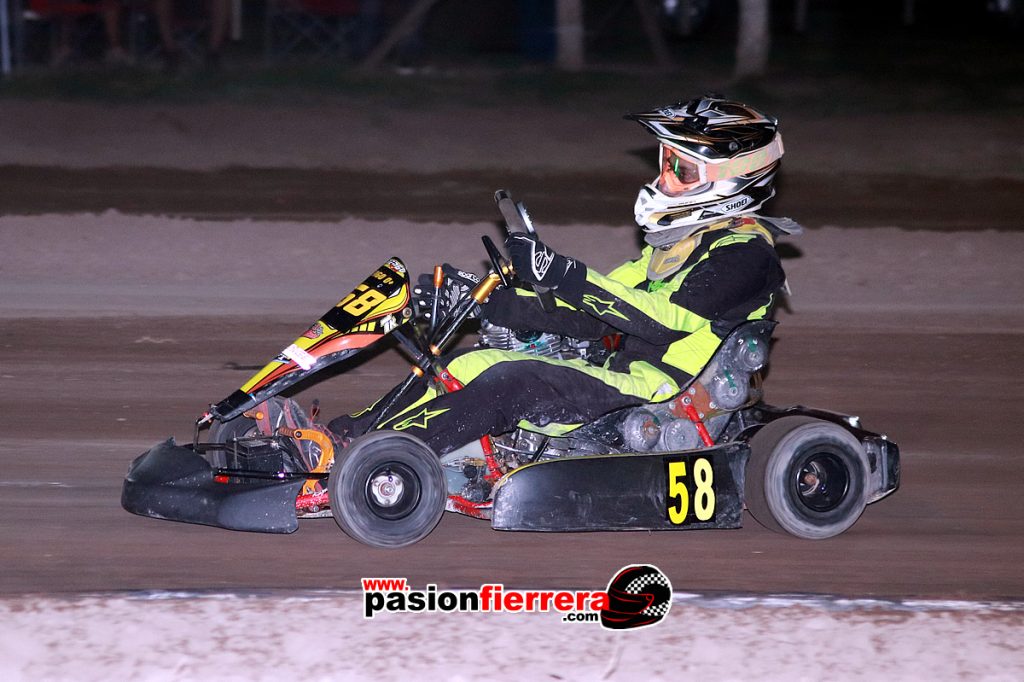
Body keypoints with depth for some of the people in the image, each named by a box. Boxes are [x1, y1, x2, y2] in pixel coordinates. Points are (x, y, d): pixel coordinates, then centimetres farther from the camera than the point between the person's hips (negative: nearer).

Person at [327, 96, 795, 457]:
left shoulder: (745, 252, -9)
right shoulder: (679, 243, 21)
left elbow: (662, 319, -23)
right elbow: (592, 315, 17)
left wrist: (564, 274, -28)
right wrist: (485, 302, 8)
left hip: (661, 399, -10)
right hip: (622, 377, 10)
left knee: (513, 383, -27)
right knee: (467, 365, -2)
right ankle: (346, 437, -10)